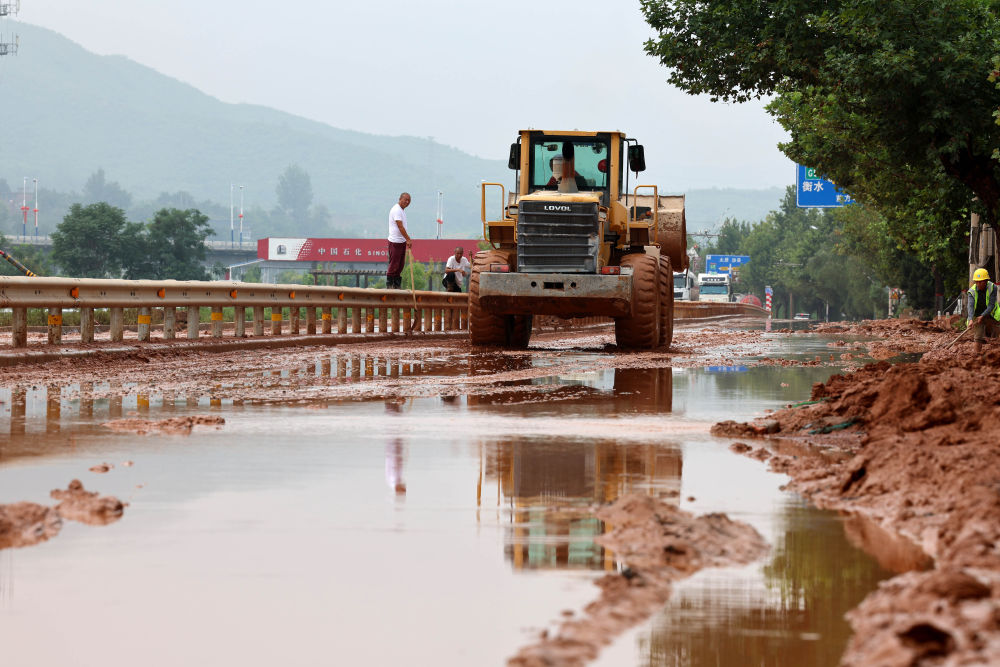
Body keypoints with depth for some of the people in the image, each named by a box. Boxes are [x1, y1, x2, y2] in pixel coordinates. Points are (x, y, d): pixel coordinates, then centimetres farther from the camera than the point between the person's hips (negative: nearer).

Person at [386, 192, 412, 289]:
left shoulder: (402, 210, 16)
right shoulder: (396, 210, -15)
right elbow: (400, 226, -22)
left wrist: (408, 239, 20)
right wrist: (408, 239, -25)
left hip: (402, 241, 10)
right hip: (395, 241, -10)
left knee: (400, 264, 10)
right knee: (394, 264, -6)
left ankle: (397, 285, 15)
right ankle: (389, 285, 0)